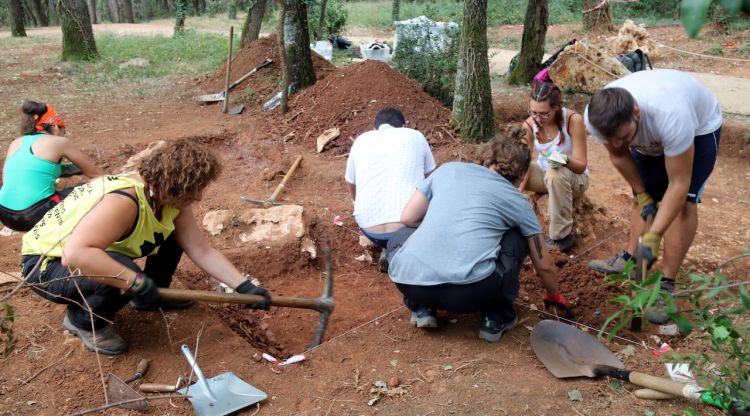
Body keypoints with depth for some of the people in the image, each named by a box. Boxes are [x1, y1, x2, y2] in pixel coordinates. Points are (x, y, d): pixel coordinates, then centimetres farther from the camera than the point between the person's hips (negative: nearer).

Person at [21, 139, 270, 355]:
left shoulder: (170, 198, -11)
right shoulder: (123, 202, -37)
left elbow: (202, 251, -9)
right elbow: (75, 254, -50)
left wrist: (244, 288, -15)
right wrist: (137, 282, -46)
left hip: (90, 252, 8)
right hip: (45, 264, -8)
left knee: (173, 233, -2)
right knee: (121, 273, -37)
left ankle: (152, 298, 17)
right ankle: (82, 321, -6)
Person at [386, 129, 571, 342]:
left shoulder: (448, 169, 19)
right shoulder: (516, 200, 17)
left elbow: (408, 218, 19)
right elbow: (544, 266, 26)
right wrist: (555, 296, 46)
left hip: (407, 282, 2)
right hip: (471, 293, -1)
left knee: (399, 237, 36)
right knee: (516, 237, 25)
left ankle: (421, 308, 20)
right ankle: (498, 318, 23)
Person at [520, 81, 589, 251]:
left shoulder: (573, 120, -26)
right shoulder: (529, 125, -16)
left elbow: (581, 165, -23)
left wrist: (564, 160, -45)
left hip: (574, 177, -3)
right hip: (543, 174, 4)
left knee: (557, 173, -40)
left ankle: (563, 235, -23)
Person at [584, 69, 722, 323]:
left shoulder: (671, 116, -47)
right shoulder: (597, 118, -33)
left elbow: (679, 184, -39)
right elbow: (619, 155, -10)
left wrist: (654, 236, -39)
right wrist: (641, 194, -8)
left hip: (699, 127, -5)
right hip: (649, 138, 5)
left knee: (683, 202, -15)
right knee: (647, 197, 5)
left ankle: (666, 285, -10)